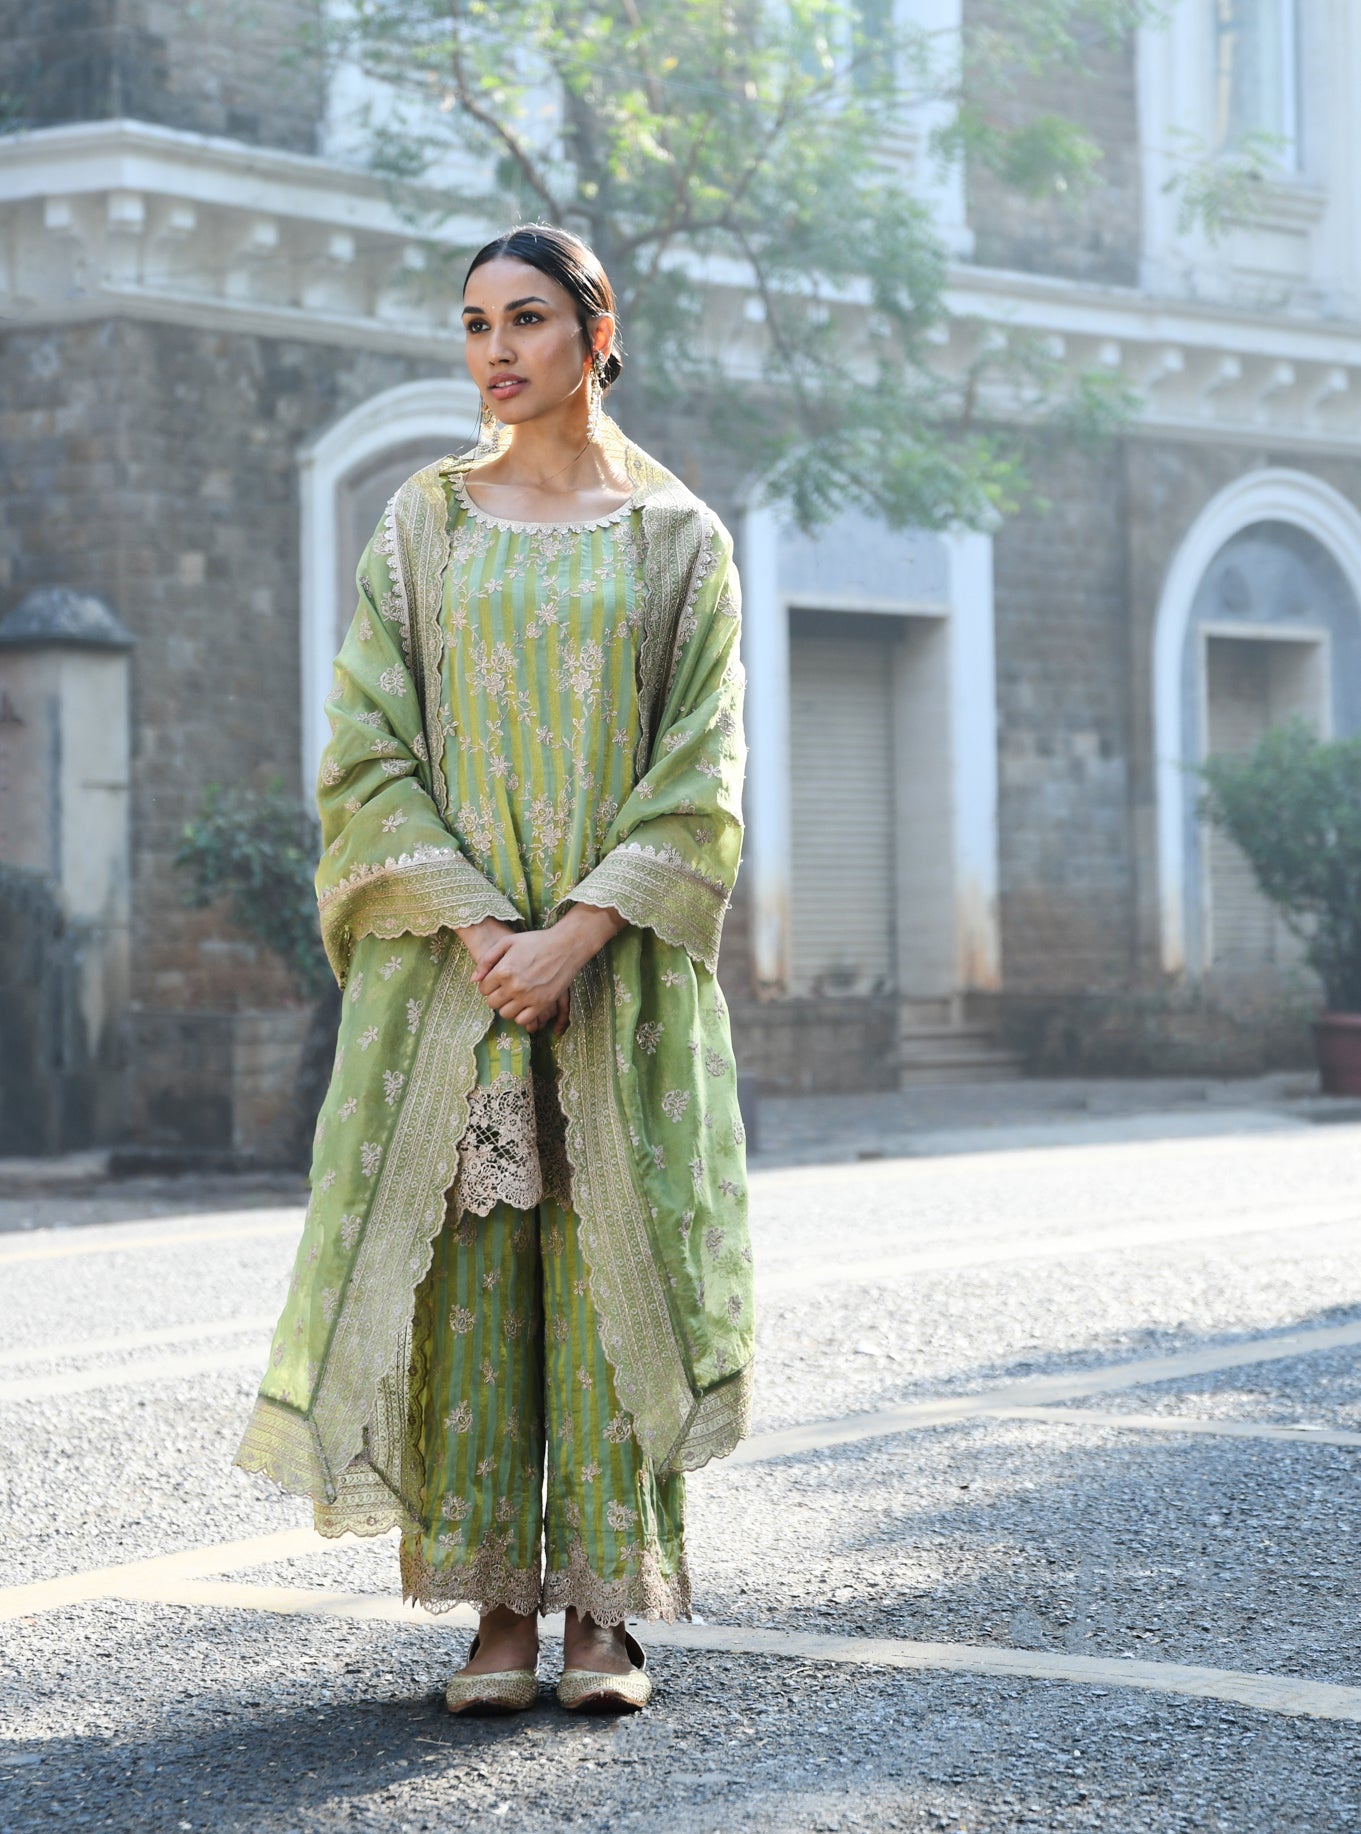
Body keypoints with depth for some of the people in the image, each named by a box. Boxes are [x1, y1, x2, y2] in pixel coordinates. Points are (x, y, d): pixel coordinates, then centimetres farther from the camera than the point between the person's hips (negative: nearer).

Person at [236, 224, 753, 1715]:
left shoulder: (680, 536, 5)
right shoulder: (423, 523, 8)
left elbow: (700, 775, -2)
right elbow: (366, 753, 1)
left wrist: (575, 934, -14)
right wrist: (480, 928, -11)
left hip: (619, 963, -1)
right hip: (451, 961, 1)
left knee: (612, 1258, -2)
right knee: (468, 1266, -3)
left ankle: (606, 1609, 4)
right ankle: (499, 1607, 4)